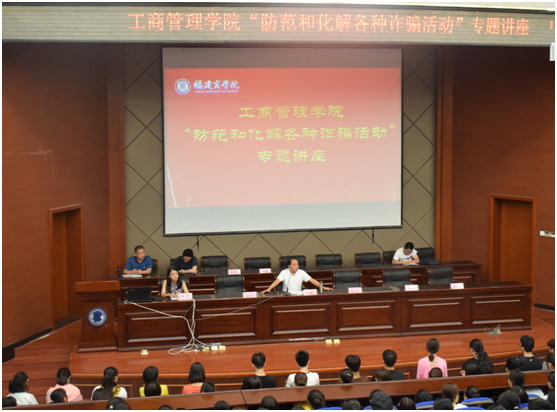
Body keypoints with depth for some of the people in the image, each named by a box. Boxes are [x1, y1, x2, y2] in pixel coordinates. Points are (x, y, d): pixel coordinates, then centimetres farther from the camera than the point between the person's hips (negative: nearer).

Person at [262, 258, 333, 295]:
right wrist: (269, 289, -31)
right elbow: (277, 281, -13)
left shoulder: (302, 273, 1)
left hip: (298, 295, 1)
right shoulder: (284, 272, -2)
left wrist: (323, 287, -12)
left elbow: (312, 280, -1)